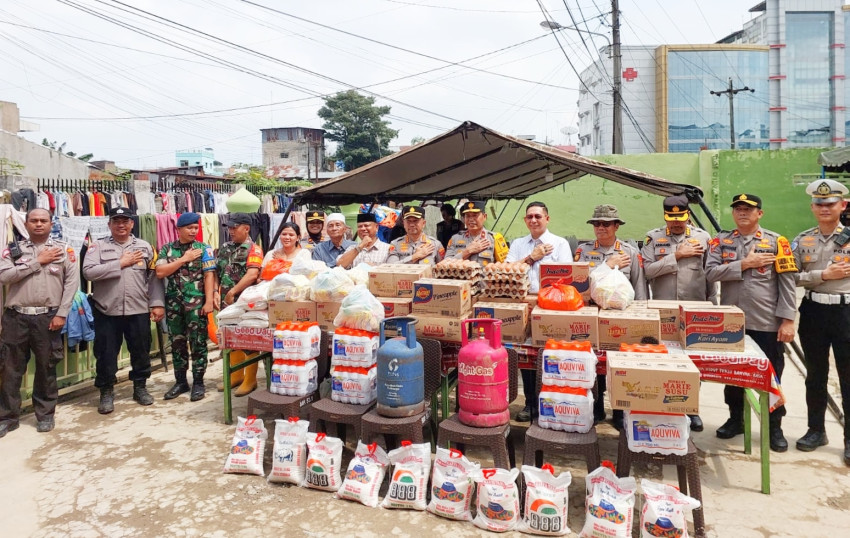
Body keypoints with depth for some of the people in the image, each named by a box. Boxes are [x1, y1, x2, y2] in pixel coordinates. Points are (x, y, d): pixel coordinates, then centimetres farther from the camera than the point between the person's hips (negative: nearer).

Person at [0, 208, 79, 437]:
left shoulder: (64, 250, 4)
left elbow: (72, 282, -2)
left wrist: (61, 314, -9)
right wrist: (37, 262, -11)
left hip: (47, 317, -1)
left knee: (46, 367, 8)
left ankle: (45, 414, 21)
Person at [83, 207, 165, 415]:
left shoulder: (145, 246, 6)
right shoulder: (98, 246, 1)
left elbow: (154, 278, 5)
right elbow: (89, 271, -14)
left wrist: (157, 304, -2)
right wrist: (120, 263, -14)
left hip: (139, 311, 2)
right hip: (107, 311, -1)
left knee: (141, 351, 12)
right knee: (106, 354, 7)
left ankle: (140, 387, 29)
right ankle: (106, 392, 22)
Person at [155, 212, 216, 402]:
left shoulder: (204, 249, 0)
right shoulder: (167, 249, 7)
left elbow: (209, 276, -6)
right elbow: (160, 272, -5)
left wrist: (209, 301, -13)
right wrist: (184, 259, -9)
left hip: (196, 303, -3)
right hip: (174, 303, 3)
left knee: (198, 343, 1)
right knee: (177, 343, 10)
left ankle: (198, 383, 10)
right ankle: (180, 381, 21)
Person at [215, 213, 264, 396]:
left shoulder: (253, 249, -8)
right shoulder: (224, 248, 13)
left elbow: (252, 275, -21)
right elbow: (216, 272, 15)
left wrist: (232, 293, -19)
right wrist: (216, 292, 0)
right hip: (227, 303, 7)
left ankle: (250, 380, 10)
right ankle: (236, 376, 28)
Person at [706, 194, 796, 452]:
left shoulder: (775, 241, 0)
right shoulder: (721, 241, 5)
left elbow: (787, 283, -4)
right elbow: (711, 272, -9)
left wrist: (787, 320, -10)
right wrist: (744, 264, -16)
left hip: (767, 323, -2)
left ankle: (774, 427, 22)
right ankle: (736, 419, 30)